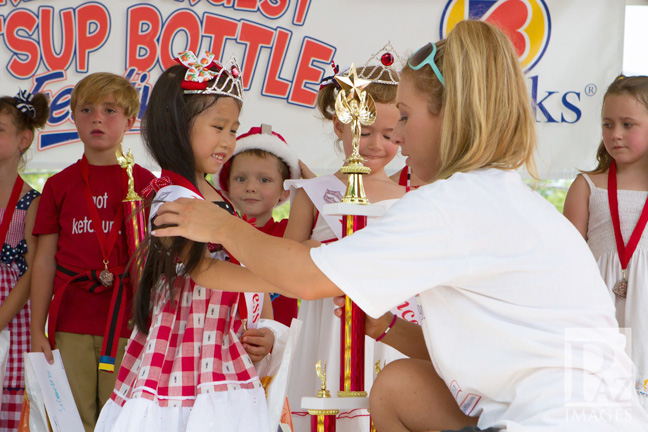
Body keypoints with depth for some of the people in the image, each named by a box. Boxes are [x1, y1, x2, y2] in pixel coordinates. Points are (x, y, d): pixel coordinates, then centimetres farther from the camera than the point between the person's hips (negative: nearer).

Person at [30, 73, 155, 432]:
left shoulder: (145, 183, 4)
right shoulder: (59, 185, 8)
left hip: (128, 322, -1)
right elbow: (45, 261, 9)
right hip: (71, 325, 1)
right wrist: (37, 331, 5)